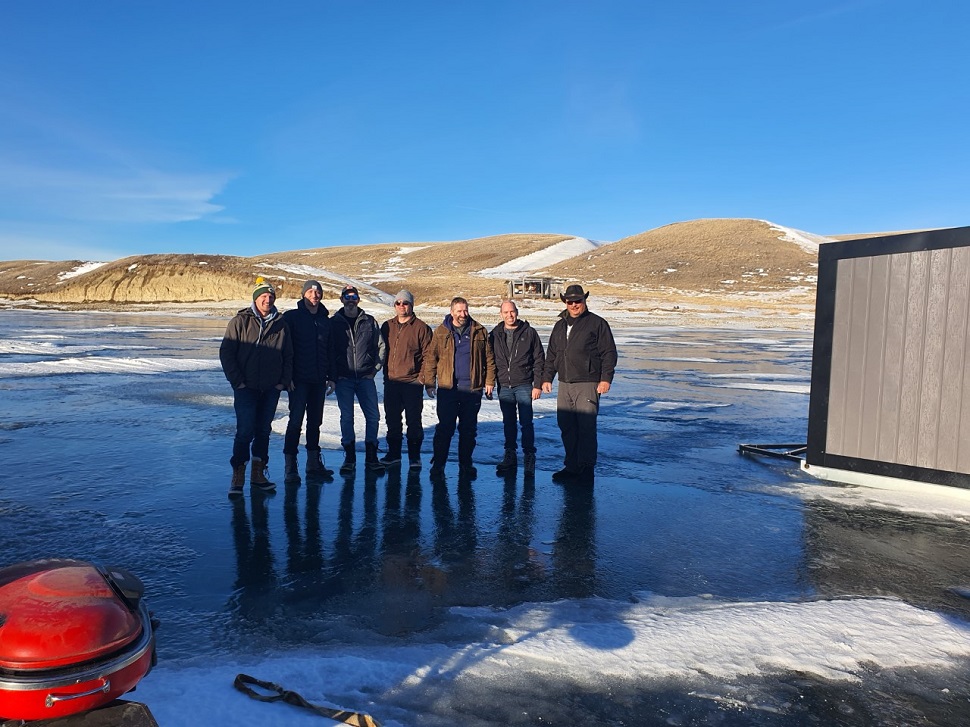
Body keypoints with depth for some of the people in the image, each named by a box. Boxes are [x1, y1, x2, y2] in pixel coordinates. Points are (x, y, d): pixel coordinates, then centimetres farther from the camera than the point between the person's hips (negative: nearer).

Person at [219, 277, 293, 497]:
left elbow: (288, 356, 13)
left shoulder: (281, 324, 7)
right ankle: (238, 476, 4)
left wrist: (284, 381, 3)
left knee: (264, 431, 10)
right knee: (245, 431, -7)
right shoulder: (240, 322, -3)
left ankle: (258, 474, 20)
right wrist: (237, 381, -8)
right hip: (246, 388, -3)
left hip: (271, 389, 4)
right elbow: (226, 353, -3)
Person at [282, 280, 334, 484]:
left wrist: (331, 377, 13)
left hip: (318, 381, 5)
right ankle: (290, 468, -1)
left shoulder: (326, 321, 11)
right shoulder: (292, 317, -2)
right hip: (298, 380, -5)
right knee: (296, 421, -6)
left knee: (315, 422, 11)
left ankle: (314, 463, 21)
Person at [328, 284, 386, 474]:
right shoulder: (334, 323, 4)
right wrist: (332, 377, -4)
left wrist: (374, 369, 4)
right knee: (346, 417, 2)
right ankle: (349, 458, 11)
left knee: (373, 416, -1)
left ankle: (371, 456, 11)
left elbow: (381, 346, 12)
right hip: (343, 378, -1)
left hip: (365, 378, 1)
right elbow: (329, 352, 2)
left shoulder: (369, 321, 7)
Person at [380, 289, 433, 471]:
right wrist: (385, 373, 10)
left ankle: (414, 456, 11)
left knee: (413, 420, 0)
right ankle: (394, 452, 25)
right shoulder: (387, 326, 12)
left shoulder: (421, 327, -3)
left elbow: (428, 355, -5)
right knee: (392, 419, 12)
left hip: (412, 382, -5)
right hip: (391, 381, 5)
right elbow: (382, 351, 17)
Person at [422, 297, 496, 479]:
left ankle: (465, 465, 20)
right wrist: (429, 382, -4)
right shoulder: (441, 332, 3)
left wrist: (489, 381, 1)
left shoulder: (479, 331, 6)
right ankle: (438, 464, 11)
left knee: (469, 429, 9)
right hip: (448, 388, -1)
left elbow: (489, 358, 6)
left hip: (473, 389, 1)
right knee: (445, 428, 1)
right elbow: (431, 358, 2)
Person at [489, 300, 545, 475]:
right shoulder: (495, 335, 8)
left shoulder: (529, 333, 0)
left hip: (524, 386, -3)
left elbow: (539, 360, 0)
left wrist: (538, 385, -5)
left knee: (526, 422, -3)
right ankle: (510, 456, 21)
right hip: (504, 387, 3)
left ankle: (529, 456, 9)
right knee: (508, 423, 11)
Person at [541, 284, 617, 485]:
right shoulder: (560, 326, 18)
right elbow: (551, 355, 23)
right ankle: (572, 467, 18)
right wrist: (547, 377, 17)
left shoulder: (597, 323, 0)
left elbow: (609, 353, -3)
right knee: (566, 427, 7)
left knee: (586, 427, -7)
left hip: (587, 385, -6)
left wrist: (606, 378, -11)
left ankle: (586, 468, 2)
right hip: (564, 385, 6)